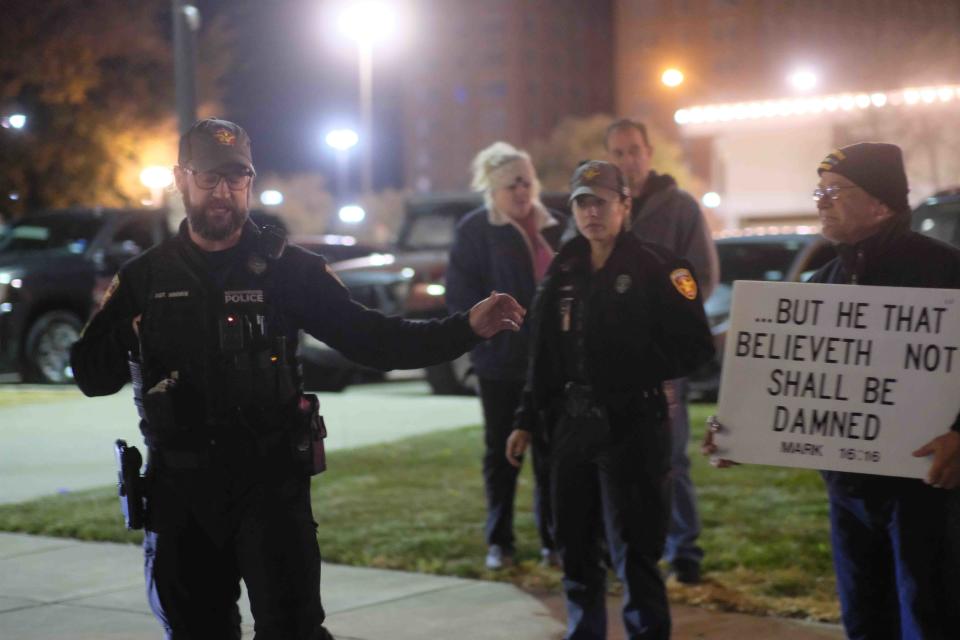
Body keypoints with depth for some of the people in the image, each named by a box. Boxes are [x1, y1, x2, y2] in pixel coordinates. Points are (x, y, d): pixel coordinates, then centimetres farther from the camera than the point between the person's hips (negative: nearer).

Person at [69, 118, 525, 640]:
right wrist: (129, 339, -16)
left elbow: (370, 339, -3)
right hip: (179, 492, 2)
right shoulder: (144, 278, 5)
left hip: (270, 484, -2)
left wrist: (466, 328, -16)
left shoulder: (287, 269, 1)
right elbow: (90, 375, 5)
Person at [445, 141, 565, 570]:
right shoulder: (475, 230, -3)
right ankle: (499, 542, 14)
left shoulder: (554, 226, 8)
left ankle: (554, 540, 14)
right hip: (500, 361, -3)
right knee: (501, 452, 7)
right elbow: (460, 295, -6)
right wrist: (490, 330, -15)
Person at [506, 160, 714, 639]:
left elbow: (696, 347, -10)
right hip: (571, 424, 6)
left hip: (631, 425, -6)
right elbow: (542, 358, 14)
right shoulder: (564, 271, 10)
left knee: (634, 554, -4)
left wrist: (635, 372, -13)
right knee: (574, 549, 13)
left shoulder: (656, 267, -6)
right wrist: (527, 421, 11)